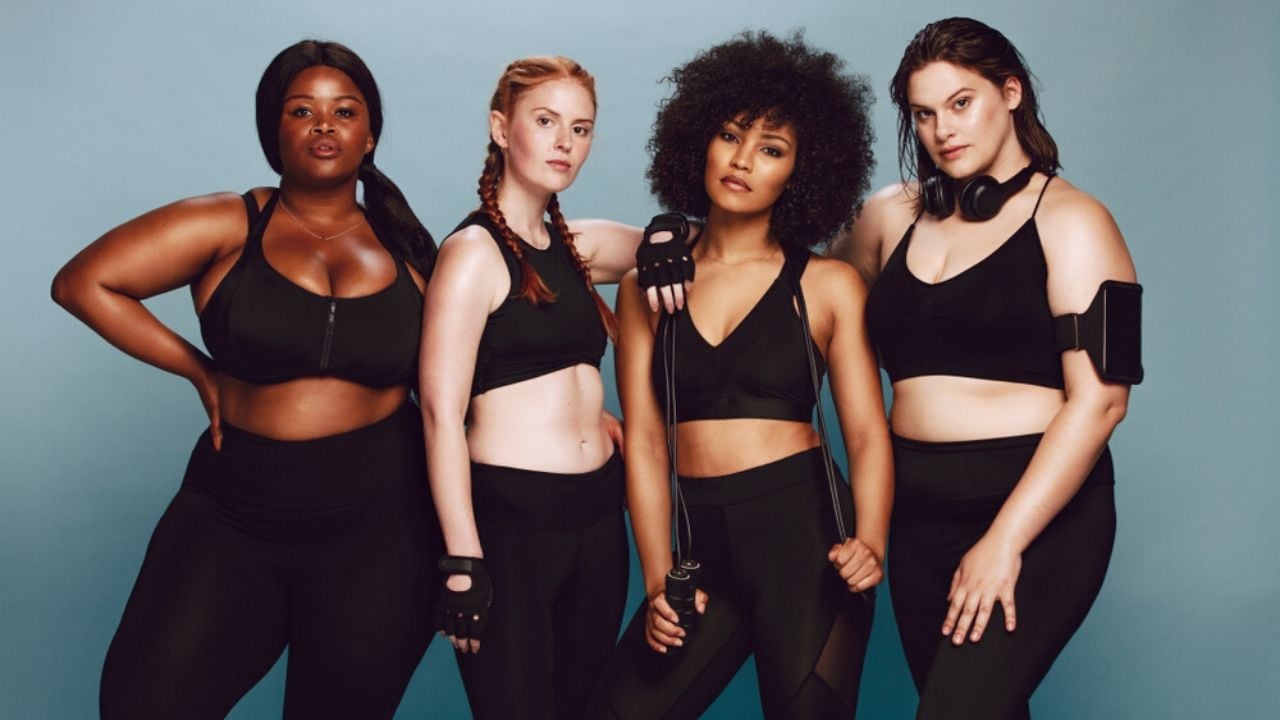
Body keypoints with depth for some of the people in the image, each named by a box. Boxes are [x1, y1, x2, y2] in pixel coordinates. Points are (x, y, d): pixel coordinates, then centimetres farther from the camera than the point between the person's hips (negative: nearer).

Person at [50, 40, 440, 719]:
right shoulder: (229, 225, -1)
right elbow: (82, 283, -4)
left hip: (378, 523, 1)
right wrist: (200, 370, -4)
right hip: (232, 516, -1)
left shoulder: (404, 249, 7)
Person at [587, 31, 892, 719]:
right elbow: (644, 441, 4)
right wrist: (658, 580, -4)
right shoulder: (647, 285, 7)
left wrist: (869, 543, -21)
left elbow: (867, 434, -4)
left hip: (804, 533, -2)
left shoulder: (829, 286, 1)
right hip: (703, 546, 2)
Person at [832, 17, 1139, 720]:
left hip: (1037, 510, -5)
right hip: (919, 516, 5)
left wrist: (1004, 541, -18)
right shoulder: (893, 216, 10)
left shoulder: (1069, 220, -4)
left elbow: (1099, 398, -12)